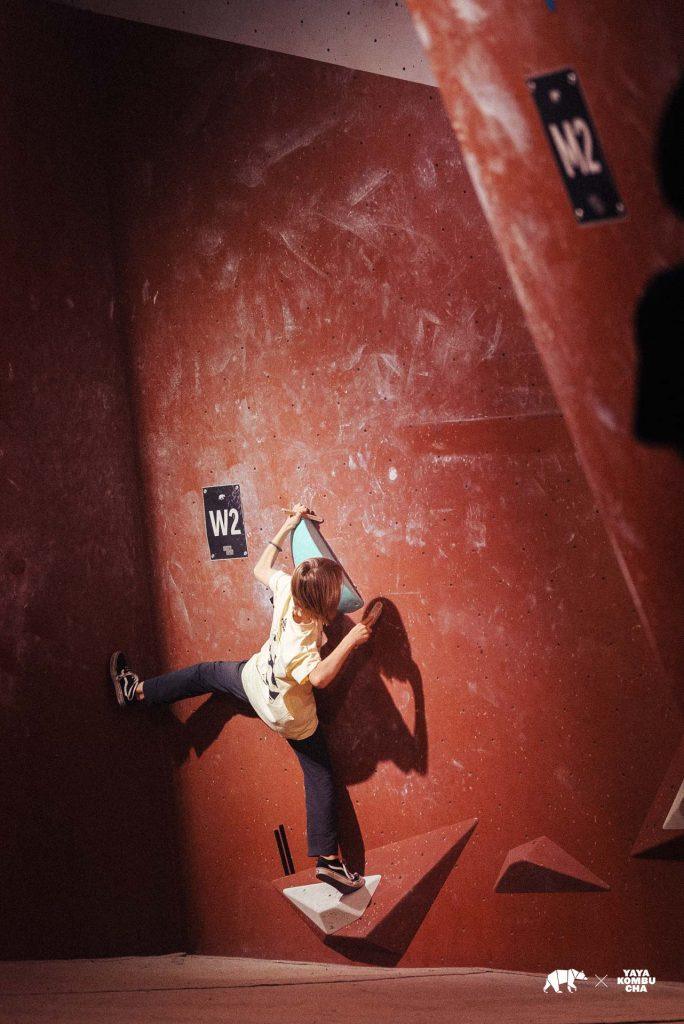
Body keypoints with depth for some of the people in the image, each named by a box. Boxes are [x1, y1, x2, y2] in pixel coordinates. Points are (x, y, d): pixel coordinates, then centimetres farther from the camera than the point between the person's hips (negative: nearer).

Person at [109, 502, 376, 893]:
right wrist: (350, 641, -49)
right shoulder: (304, 640, -40)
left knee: (207, 673, 31)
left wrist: (287, 526, -2)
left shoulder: (287, 588, -25)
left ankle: (136, 690, 39)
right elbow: (319, 677, -56)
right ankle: (329, 857, 8)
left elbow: (262, 567, -4)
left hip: (254, 681, 5)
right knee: (320, 776, 6)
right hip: (292, 716, -5)